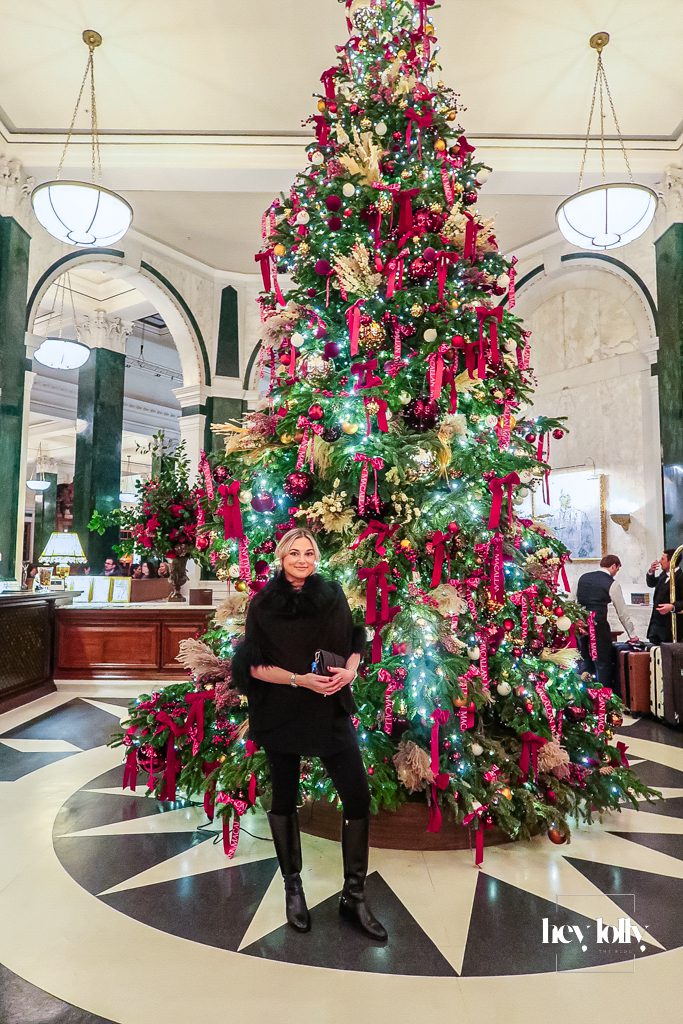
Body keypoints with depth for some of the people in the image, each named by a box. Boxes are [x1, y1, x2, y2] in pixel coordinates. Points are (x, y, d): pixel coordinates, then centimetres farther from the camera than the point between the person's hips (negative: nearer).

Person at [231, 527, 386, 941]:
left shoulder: (333, 594, 2)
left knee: (358, 797, -2)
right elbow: (255, 666, -6)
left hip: (331, 710, 2)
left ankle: (354, 895, 16)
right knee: (285, 798, 12)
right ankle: (293, 887, 33)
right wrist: (299, 679, -19)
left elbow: (354, 643, 10)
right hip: (281, 713, -1)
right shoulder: (263, 604, -4)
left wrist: (349, 670, -11)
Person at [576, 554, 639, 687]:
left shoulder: (583, 577, 11)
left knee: (586, 663, 18)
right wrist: (632, 635, 9)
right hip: (598, 626, -5)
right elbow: (622, 613, 0)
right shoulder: (612, 584, -4)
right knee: (603, 665, 5)